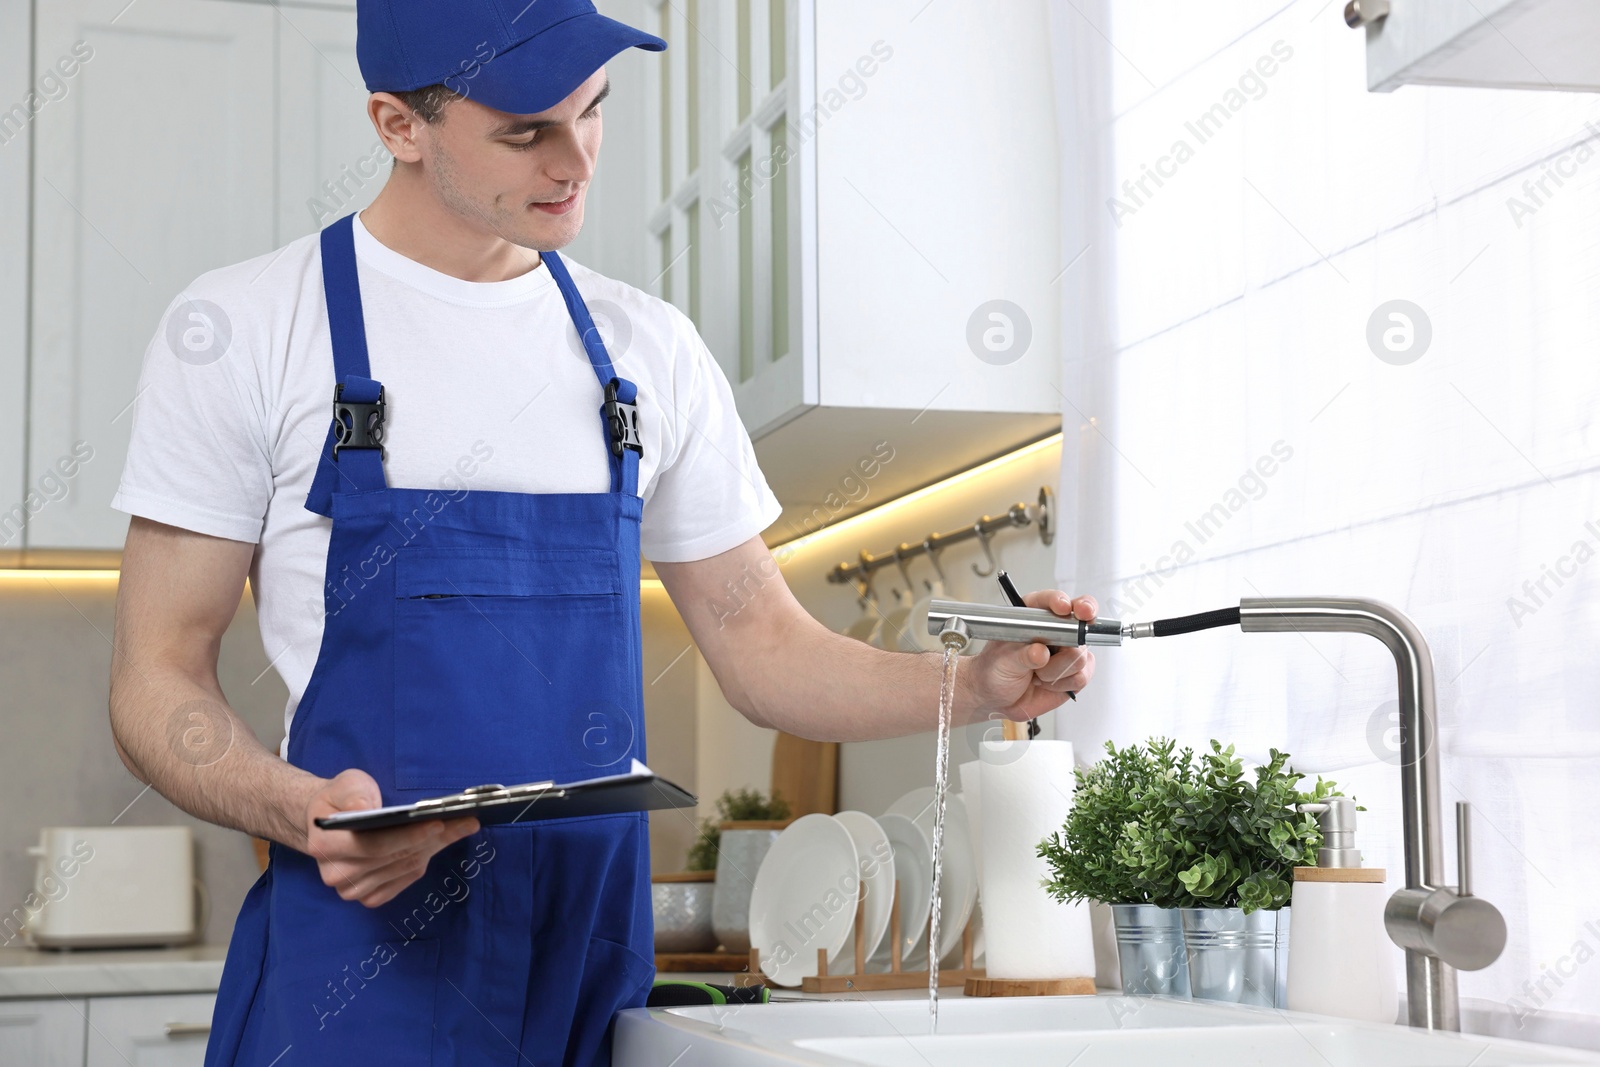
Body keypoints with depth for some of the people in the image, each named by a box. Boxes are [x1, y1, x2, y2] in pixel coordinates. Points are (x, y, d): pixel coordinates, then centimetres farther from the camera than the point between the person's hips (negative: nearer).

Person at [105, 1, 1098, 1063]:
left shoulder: (649, 347, 7)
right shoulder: (243, 328, -4)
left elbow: (766, 652, 10)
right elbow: (159, 681, -4)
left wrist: (976, 686, -6)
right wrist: (304, 811, -22)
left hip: (594, 966, 4)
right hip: (357, 973, -3)